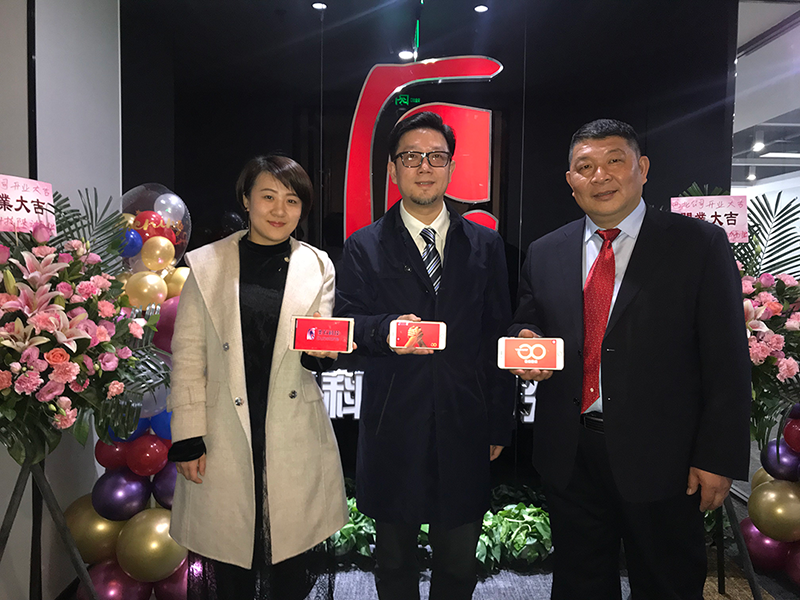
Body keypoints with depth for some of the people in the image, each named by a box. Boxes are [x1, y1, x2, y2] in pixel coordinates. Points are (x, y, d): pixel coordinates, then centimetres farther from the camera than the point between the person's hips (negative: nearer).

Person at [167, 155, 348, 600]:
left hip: (296, 437, 1)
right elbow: (187, 355, 3)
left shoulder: (318, 266, 7)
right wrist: (188, 438, -2)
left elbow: (324, 348, 8)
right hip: (225, 438, 0)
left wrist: (322, 353, -16)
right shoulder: (207, 264, 4)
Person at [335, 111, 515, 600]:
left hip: (464, 430, 1)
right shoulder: (364, 247, 4)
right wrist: (386, 328, -27)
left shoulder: (486, 245, 7)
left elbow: (498, 337, 6)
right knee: (395, 560, 19)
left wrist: (500, 425, 4)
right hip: (393, 430, 0)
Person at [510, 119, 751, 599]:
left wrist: (719, 458, -10)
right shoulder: (545, 253, 5)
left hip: (660, 457, -3)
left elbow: (727, 362, -7)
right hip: (568, 455, 3)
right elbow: (526, 329, 13)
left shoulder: (700, 245, -5)